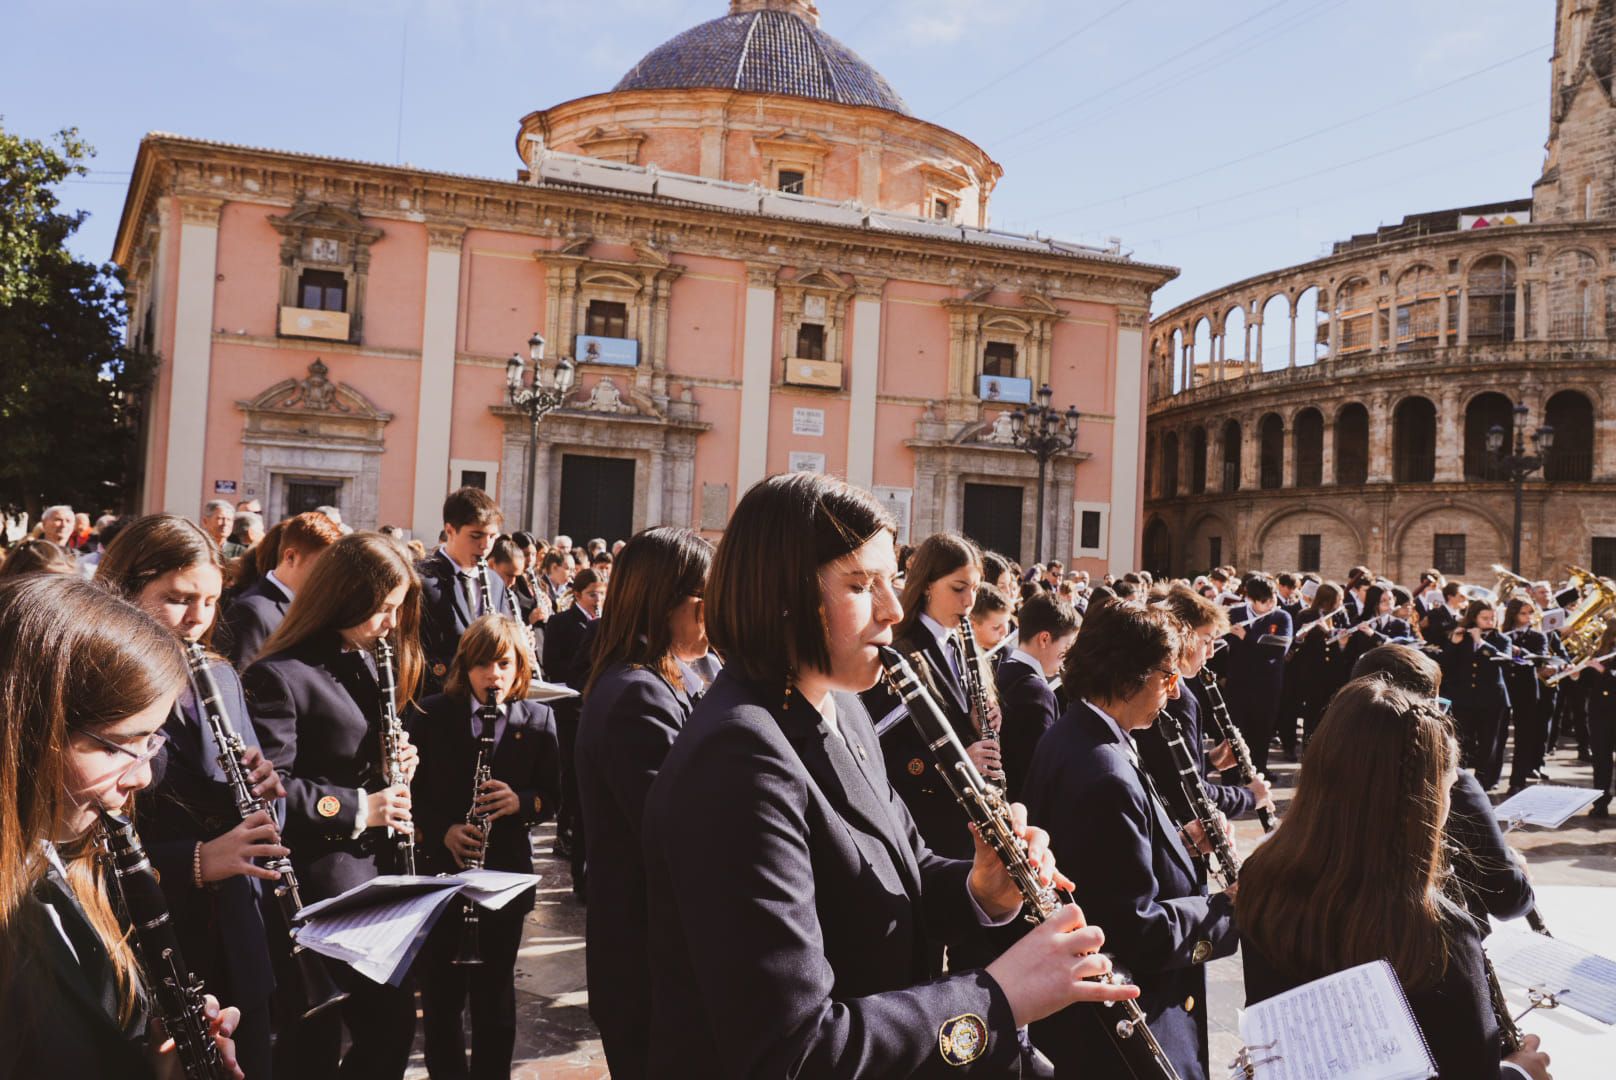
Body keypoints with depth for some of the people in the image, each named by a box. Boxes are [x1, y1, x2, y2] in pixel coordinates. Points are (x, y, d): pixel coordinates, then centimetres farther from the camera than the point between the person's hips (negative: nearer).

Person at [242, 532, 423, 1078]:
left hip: (372, 874, 8)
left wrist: (396, 765, 1)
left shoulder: (366, 664, 11)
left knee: (393, 1020, 14)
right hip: (315, 888, -8)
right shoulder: (278, 676, -16)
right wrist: (355, 809, -21)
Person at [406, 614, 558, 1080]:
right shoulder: (428, 715, -3)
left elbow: (552, 795, 1)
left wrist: (521, 801, -20)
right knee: (441, 993, 8)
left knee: (495, 992, 11)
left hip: (506, 874, 0)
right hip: (439, 871, 0)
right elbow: (409, 790, -1)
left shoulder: (538, 720, -1)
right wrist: (443, 830, -17)